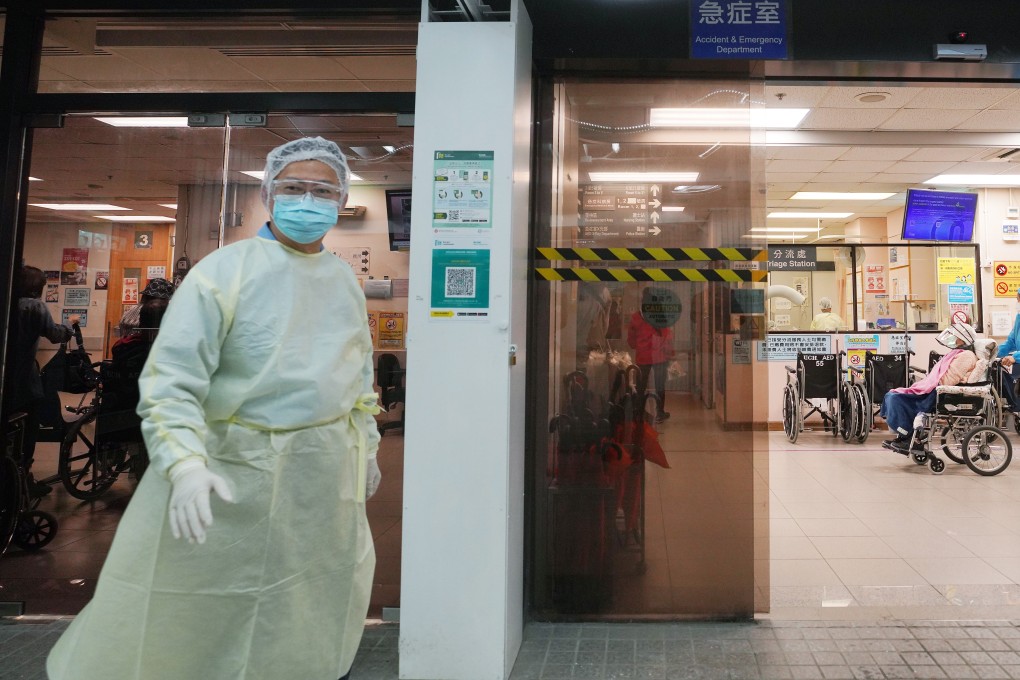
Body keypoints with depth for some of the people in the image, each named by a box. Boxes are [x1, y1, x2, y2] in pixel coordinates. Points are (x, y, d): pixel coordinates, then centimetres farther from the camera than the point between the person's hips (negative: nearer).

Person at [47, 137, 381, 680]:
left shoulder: (345, 279, 6)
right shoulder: (226, 270, -13)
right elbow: (170, 378, -17)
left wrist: (367, 444, 19)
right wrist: (186, 464, -28)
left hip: (326, 471, 5)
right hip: (234, 468, -5)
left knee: (322, 585, 21)